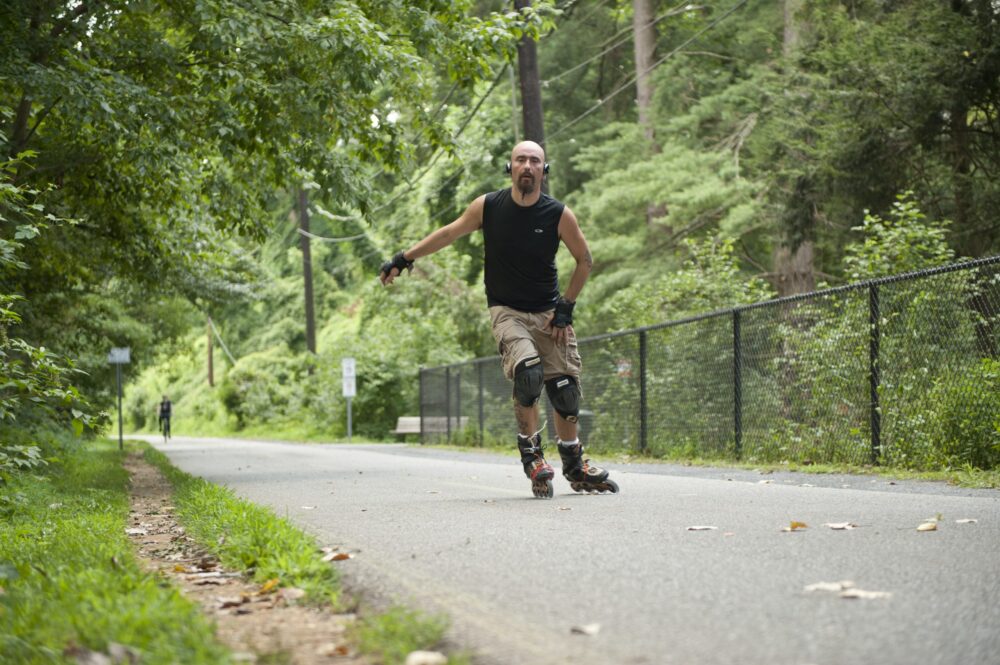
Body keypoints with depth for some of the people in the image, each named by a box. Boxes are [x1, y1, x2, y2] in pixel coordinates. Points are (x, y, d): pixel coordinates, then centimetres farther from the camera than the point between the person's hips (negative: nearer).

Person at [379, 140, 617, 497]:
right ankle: (532, 456, -13)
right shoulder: (487, 207, -8)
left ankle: (575, 468, 18)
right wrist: (403, 259, 10)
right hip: (507, 311, -1)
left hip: (549, 313, 2)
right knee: (528, 372, -26)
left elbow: (584, 260, 4)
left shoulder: (560, 215, -9)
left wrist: (566, 308, -1)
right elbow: (449, 233, 7)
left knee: (565, 388, -1)